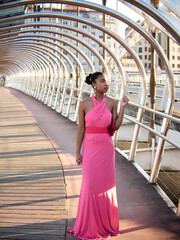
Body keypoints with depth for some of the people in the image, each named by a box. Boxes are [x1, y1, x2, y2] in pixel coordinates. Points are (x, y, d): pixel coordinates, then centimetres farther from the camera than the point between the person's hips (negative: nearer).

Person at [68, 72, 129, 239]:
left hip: (106, 147, 2)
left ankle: (106, 222, 27)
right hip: (90, 147, -1)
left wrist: (122, 107, -6)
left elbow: (116, 126, 1)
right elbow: (81, 129, 0)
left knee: (106, 183, 8)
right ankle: (90, 225, 18)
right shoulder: (84, 105, -4)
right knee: (90, 185, 1)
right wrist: (78, 152, 0)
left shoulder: (111, 103, 1)